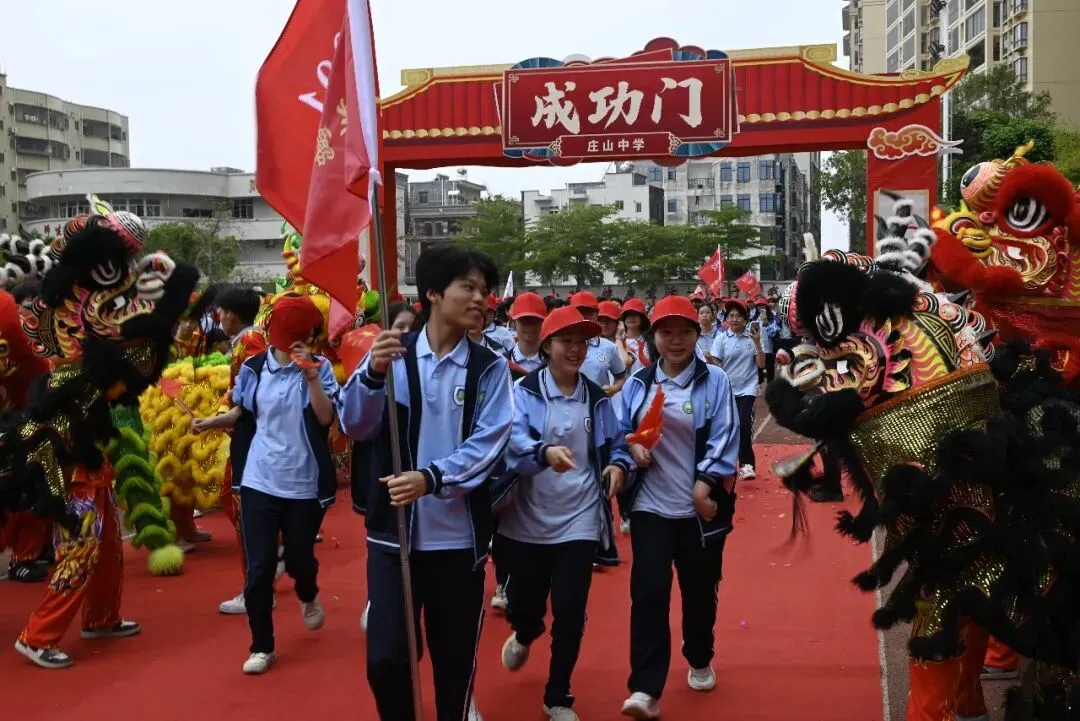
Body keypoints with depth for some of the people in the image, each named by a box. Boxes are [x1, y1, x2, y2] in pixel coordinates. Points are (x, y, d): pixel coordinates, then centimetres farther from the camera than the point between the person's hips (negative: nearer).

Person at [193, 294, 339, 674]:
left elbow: (326, 417, -17)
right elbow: (241, 412, 12)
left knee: (299, 558, 13)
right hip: (258, 480, 1)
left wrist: (309, 374, -24)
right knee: (258, 567, 0)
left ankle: (308, 597, 50)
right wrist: (210, 422, -4)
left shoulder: (319, 367, -6)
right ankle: (262, 647, 15)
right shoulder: (254, 367, -2)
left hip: (304, 484, -1)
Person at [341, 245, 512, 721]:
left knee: (455, 656, 10)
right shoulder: (394, 354, 1)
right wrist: (373, 373, -25)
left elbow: (489, 442, -9)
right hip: (393, 529, 0)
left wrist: (431, 478, -24)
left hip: (459, 534, 1)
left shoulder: (490, 367, 1)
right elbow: (355, 426, -6)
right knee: (385, 658, -2)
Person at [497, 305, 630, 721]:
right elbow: (512, 443, -22)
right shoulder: (524, 391, -7)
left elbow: (615, 445, 12)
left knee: (570, 614, -2)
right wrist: (545, 452, -42)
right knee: (525, 605, 11)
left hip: (579, 522, 2)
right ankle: (523, 637, 51)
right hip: (527, 521, -1)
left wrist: (619, 466, -12)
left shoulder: (597, 398, 6)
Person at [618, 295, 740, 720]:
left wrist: (706, 484, -17)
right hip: (650, 505, 1)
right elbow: (619, 431, 10)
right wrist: (631, 446, -12)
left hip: (701, 508, 0)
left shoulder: (715, 381, -1)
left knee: (700, 591, 14)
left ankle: (700, 662, 39)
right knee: (649, 593, -7)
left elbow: (725, 438, -7)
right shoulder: (638, 383, 5)